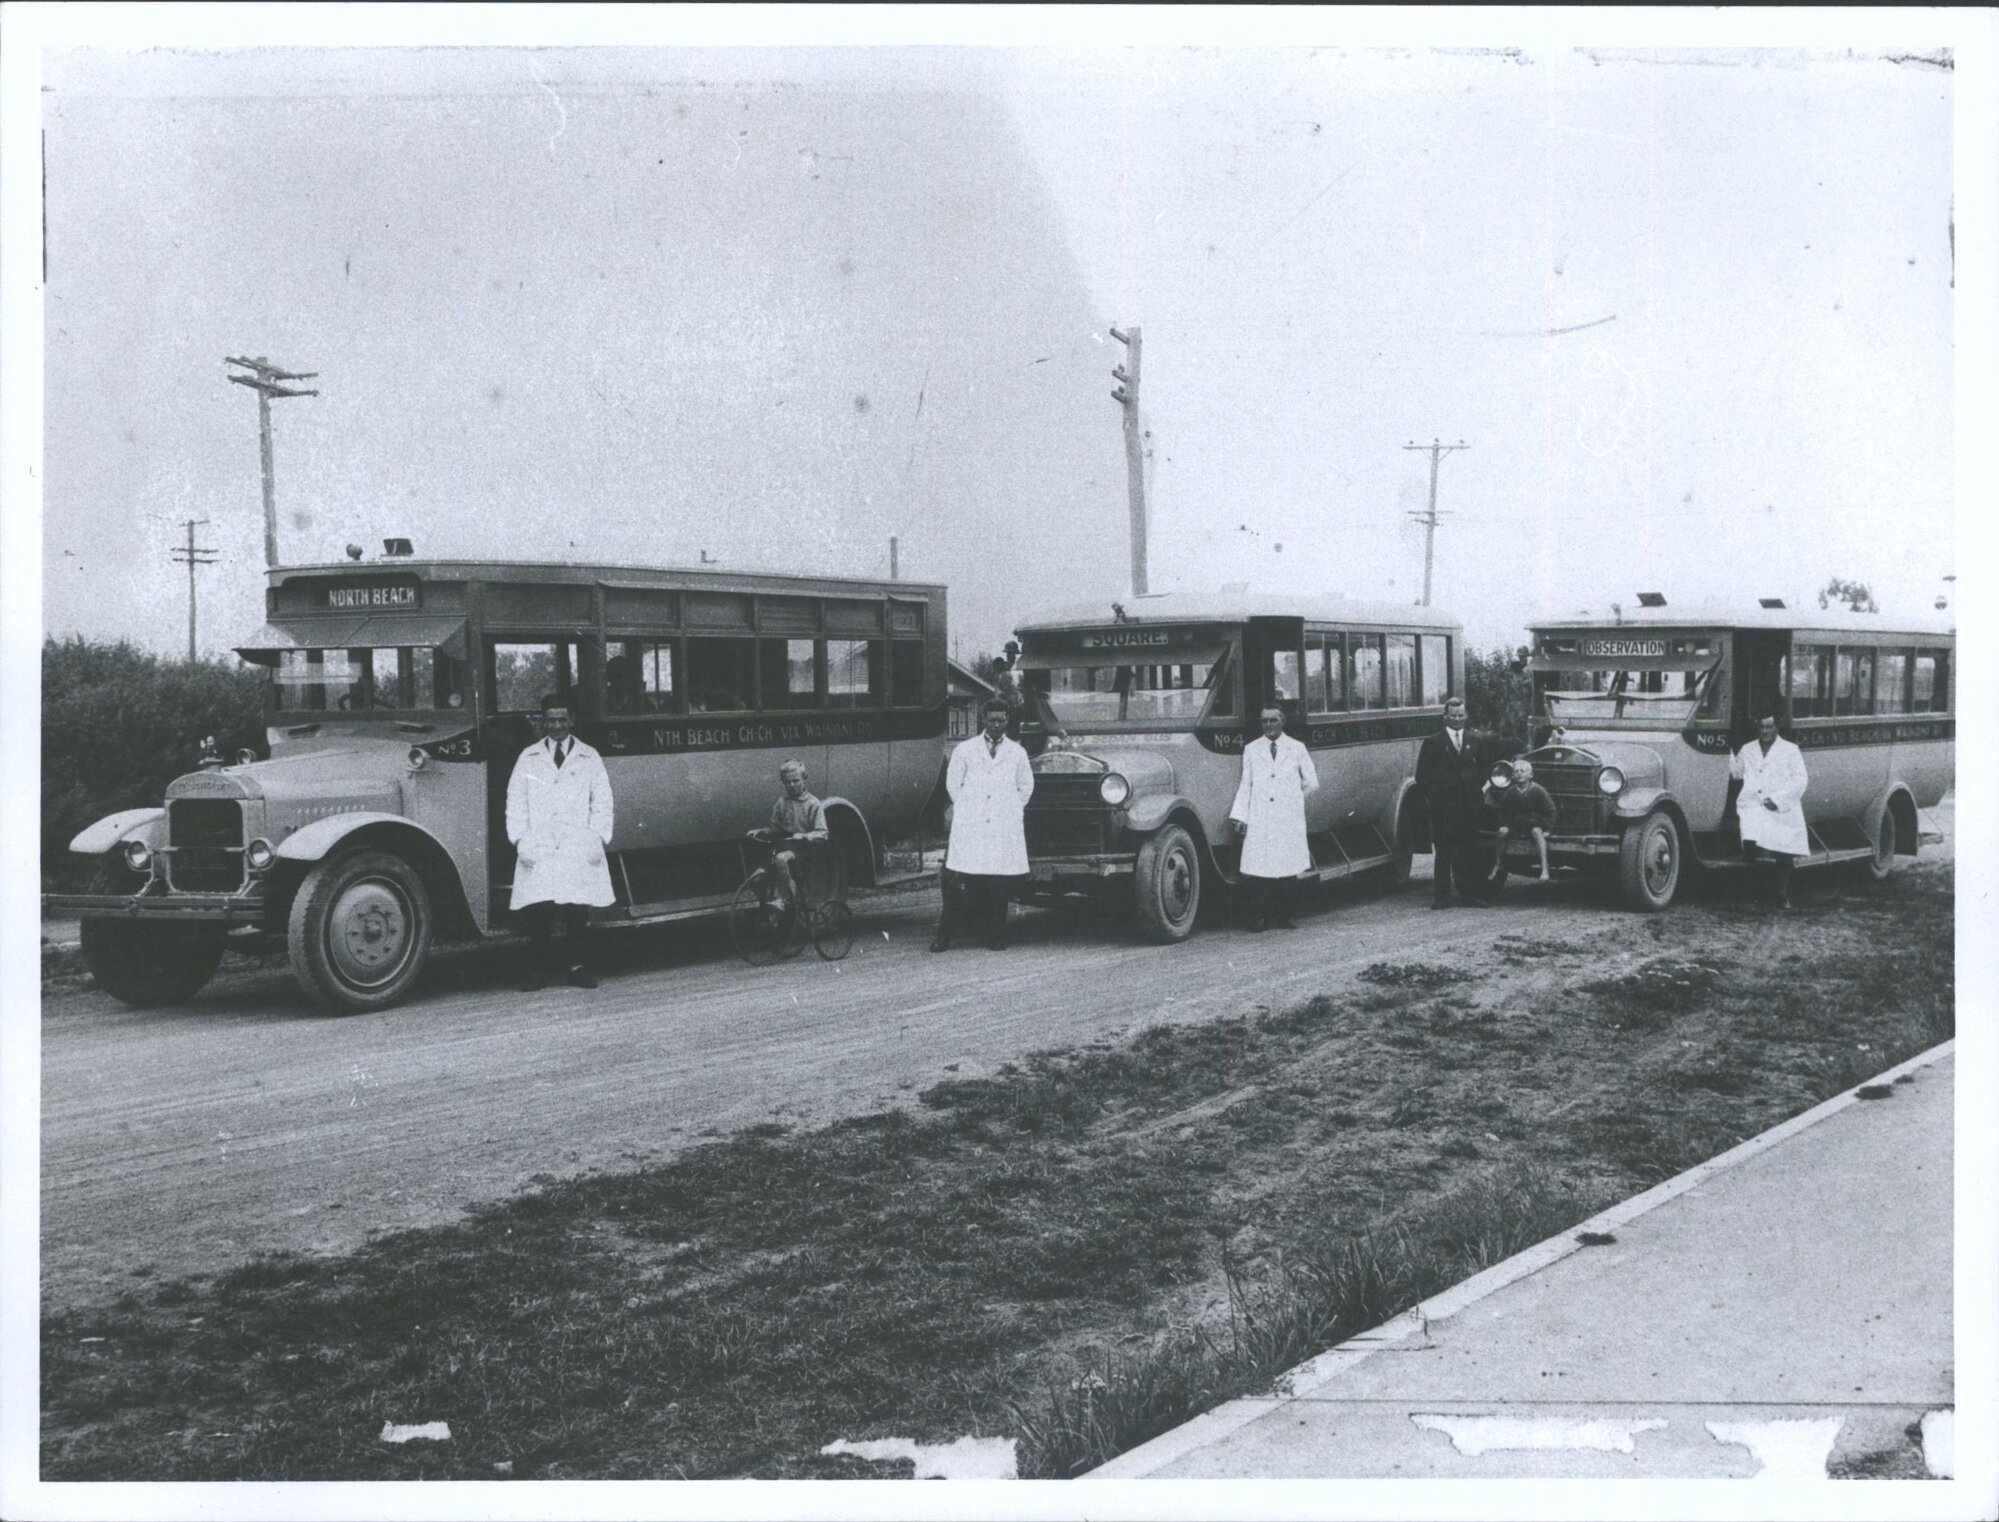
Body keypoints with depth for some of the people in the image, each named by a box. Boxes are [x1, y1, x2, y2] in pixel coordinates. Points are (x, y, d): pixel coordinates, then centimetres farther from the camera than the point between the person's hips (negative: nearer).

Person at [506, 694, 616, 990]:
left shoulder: (589, 758, 13)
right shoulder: (528, 759, 13)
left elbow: (602, 802, 11)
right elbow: (515, 803, 10)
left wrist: (598, 839, 0)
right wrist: (520, 840, -1)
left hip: (579, 851, 0)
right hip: (538, 851, 0)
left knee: (578, 912, -4)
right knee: (538, 914, -7)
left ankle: (578, 967, 4)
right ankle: (537, 971, -3)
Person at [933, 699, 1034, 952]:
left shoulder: (1017, 753, 10)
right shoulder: (965, 750, 8)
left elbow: (1025, 786, 20)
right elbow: (952, 782, 15)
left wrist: (1011, 810, 13)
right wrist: (965, 808, 9)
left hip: (1005, 829, 1)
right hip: (969, 827, -1)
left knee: (1000, 886, -3)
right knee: (960, 883, -7)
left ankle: (996, 938, 6)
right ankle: (943, 938, -4)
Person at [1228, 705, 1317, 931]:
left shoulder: (1297, 749, 7)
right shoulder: (1251, 750, 9)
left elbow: (1311, 782, 15)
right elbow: (1245, 784, 9)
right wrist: (1239, 815, 2)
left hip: (1289, 821, 0)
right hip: (1259, 822, 0)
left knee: (1287, 870, -2)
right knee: (1257, 872, -8)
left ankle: (1284, 916, 7)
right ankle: (1257, 918, -3)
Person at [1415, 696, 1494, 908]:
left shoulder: (1475, 742, 12)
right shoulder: (1432, 743, 2)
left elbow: (1482, 771, 17)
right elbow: (1422, 775, 1)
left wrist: (1478, 792, 5)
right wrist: (1429, 799, -3)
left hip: (1469, 808, 3)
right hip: (1442, 808, -2)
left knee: (1469, 853, 4)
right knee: (1443, 854, 0)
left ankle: (1473, 895, 9)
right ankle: (1441, 897, 5)